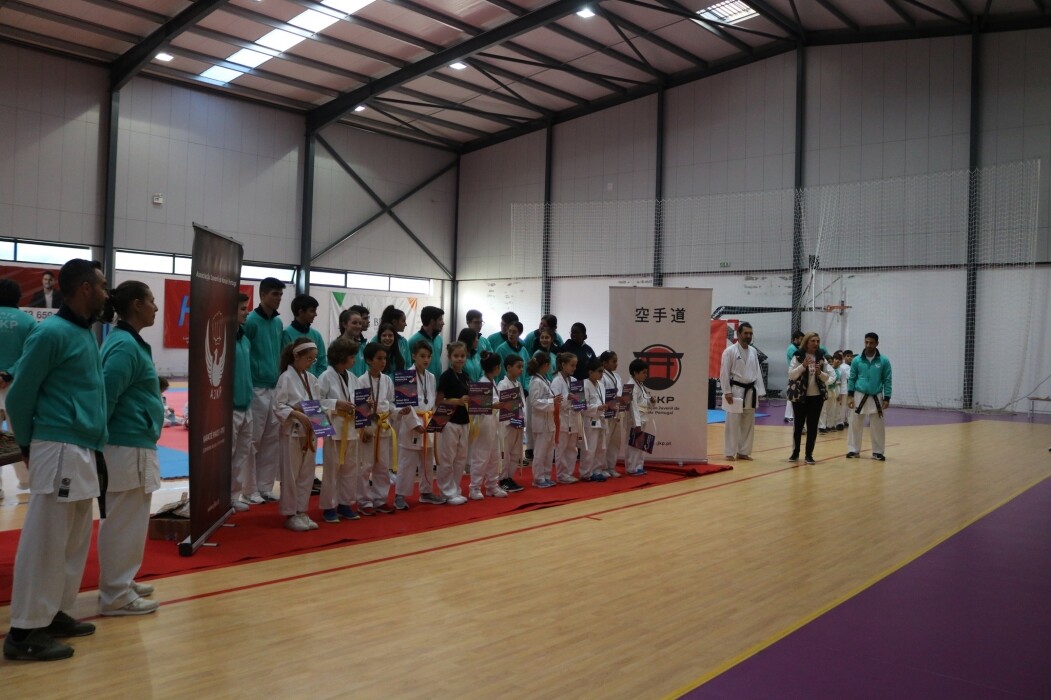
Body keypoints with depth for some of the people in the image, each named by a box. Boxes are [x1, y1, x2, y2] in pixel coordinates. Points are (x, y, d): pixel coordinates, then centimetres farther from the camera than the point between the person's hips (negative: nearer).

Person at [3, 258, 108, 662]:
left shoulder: (86, 334, 13)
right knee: (45, 542, -3)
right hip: (60, 451, -9)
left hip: (84, 451, 9)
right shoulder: (52, 333, -13)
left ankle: (54, 614, 28)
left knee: (74, 541, 16)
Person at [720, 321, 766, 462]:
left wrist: (758, 392, 7)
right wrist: (727, 392, -15)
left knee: (748, 424, 10)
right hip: (736, 391, -6)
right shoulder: (730, 351, -8)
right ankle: (729, 453, 4)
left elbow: (757, 372, 13)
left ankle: (743, 452, 20)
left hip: (750, 392, 6)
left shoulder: (753, 352, 10)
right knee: (733, 423, -4)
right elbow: (724, 373, -10)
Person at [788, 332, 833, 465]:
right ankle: (795, 452, 19)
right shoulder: (798, 356, -6)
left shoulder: (821, 358, 4)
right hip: (800, 396, -3)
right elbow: (791, 374, -12)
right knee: (798, 424, 6)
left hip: (817, 396, 3)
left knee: (812, 425, 4)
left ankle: (809, 454, 12)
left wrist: (820, 373, -16)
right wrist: (803, 365, -24)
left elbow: (827, 378, 5)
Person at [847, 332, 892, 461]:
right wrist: (850, 396, -5)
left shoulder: (884, 361, -3)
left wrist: (886, 398, -5)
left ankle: (877, 452, 18)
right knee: (855, 424, 4)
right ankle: (853, 450, 16)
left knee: (878, 426, 5)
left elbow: (887, 381, 0)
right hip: (859, 396, 0)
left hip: (876, 398, 0)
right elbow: (852, 379, 3)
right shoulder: (857, 360, -2)